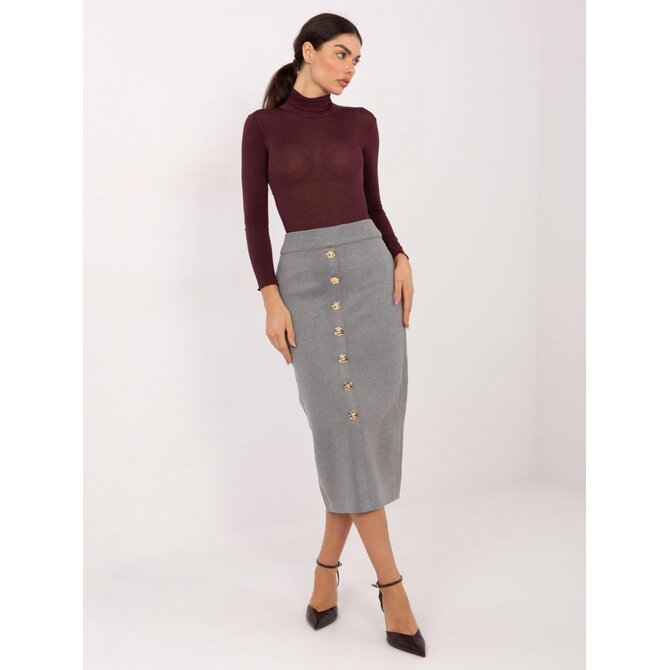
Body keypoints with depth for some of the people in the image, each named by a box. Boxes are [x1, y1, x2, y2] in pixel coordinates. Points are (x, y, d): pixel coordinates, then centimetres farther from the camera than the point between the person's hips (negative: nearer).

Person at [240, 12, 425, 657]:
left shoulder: (361, 122, 11)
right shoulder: (262, 126, 5)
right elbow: (254, 218, 2)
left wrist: (401, 258, -2)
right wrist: (271, 299, -8)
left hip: (369, 269, 3)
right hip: (304, 277, -2)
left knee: (370, 420, 0)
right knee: (344, 426, -4)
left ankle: (328, 562, 19)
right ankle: (390, 584, 6)